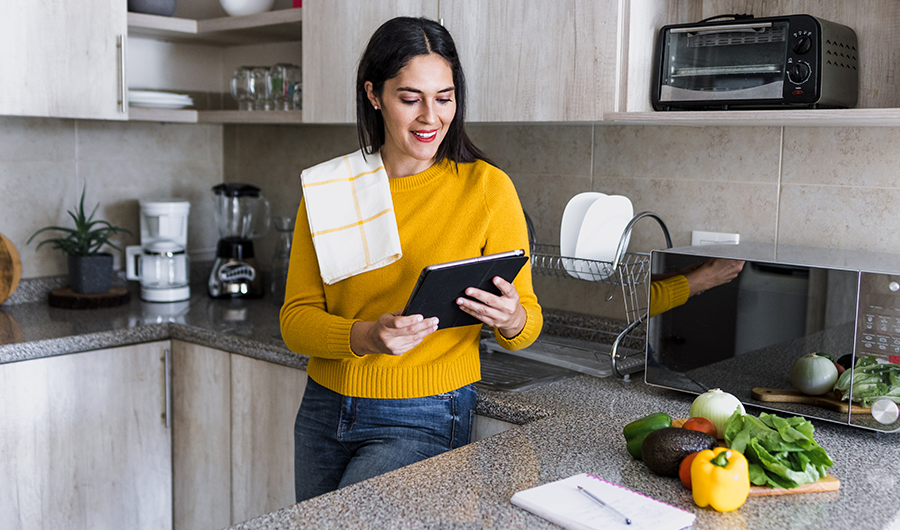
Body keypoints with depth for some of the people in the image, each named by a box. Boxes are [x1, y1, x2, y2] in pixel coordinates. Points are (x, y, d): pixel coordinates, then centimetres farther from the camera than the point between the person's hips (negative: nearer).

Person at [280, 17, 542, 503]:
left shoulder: (486, 187, -10)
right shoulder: (329, 187, -2)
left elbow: (527, 320, -3)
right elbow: (295, 319, -5)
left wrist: (512, 320, -27)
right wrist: (366, 336, -25)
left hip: (424, 422, -4)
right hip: (324, 410, 4)